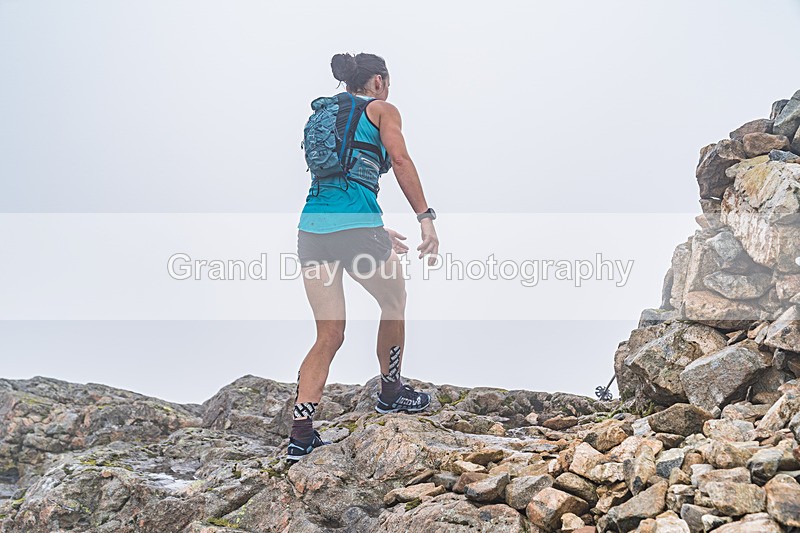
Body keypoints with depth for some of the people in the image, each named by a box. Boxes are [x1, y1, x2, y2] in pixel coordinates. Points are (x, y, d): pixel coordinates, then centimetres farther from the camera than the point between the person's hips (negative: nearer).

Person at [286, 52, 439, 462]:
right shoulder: (382, 110, 9)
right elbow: (400, 160, -9)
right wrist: (425, 218, -12)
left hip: (312, 225, 6)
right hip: (356, 228, -6)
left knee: (329, 336, 11)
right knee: (394, 304, 22)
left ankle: (301, 433, 3)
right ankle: (391, 393, 35)